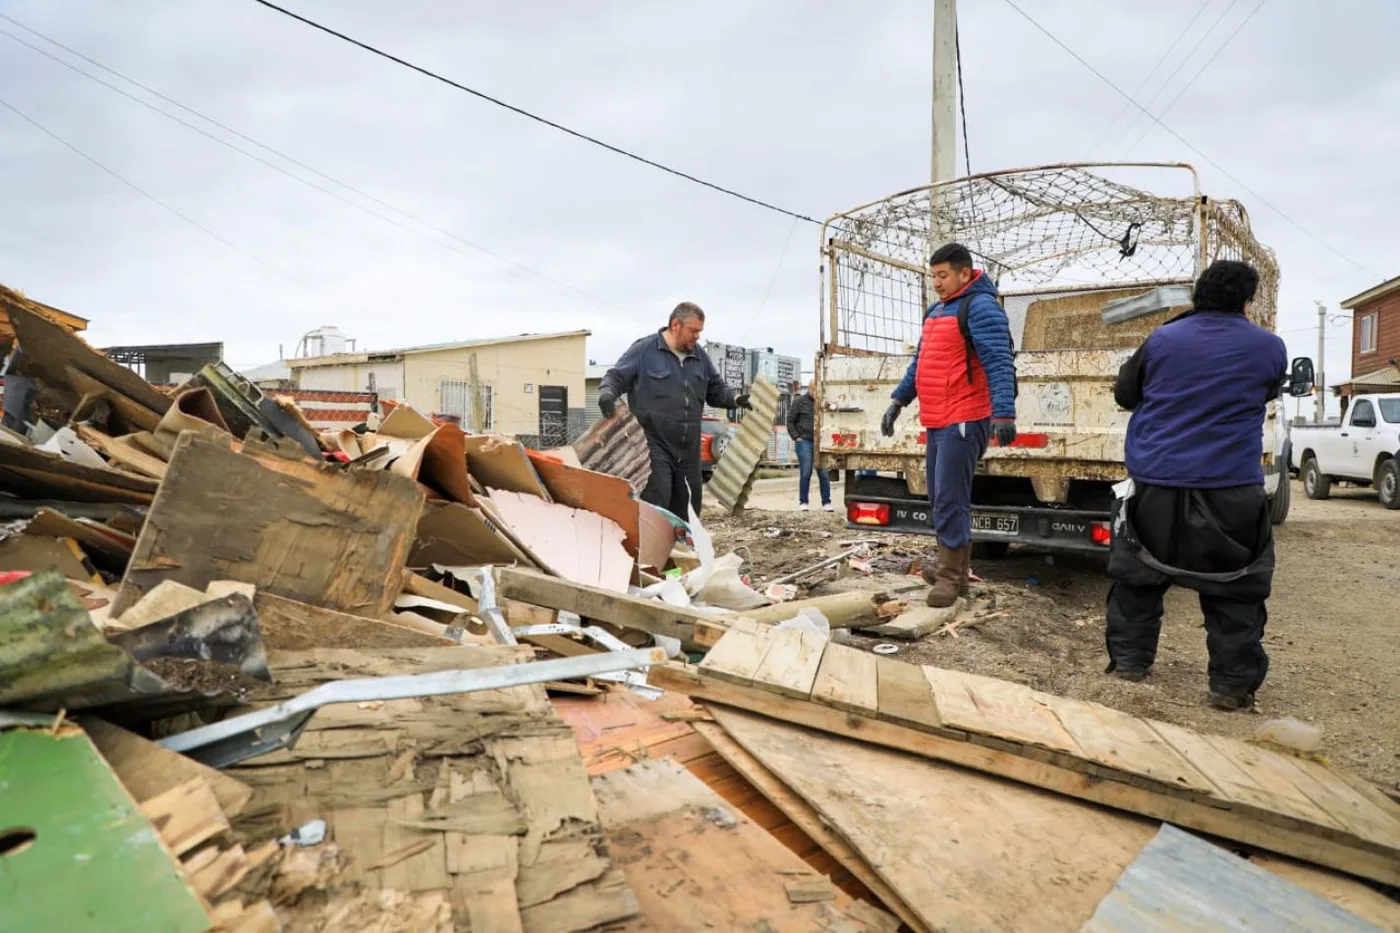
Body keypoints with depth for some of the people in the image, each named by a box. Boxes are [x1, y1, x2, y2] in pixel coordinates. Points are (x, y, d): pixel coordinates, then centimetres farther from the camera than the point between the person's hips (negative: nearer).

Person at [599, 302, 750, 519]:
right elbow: (615, 377, -2)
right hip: (654, 446, -6)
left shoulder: (700, 356, 14)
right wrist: (607, 393, -24)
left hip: (688, 449, 6)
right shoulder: (645, 349, -3)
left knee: (687, 507, 12)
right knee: (655, 505, -13)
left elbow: (716, 390, 20)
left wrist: (735, 398, -1)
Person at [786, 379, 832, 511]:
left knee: (824, 474, 2)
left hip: (821, 443, 2)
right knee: (806, 473, 0)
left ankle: (826, 502, 9)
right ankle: (803, 502, 11)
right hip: (804, 442, -2)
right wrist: (796, 437, -3)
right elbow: (790, 421, 4)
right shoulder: (799, 402, 0)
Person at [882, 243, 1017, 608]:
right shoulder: (936, 310, 19)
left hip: (965, 422, -9)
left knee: (950, 500, -9)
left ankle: (950, 577, 1)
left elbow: (999, 363, -20)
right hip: (937, 422, 10)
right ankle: (955, 568, 26)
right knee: (940, 498, 14)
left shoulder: (980, 306, -10)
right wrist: (897, 401, 22)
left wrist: (1004, 414, -30)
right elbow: (920, 362, 26)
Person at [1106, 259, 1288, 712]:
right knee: (1234, 589, 10)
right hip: (1229, 489, 0)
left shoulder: (1162, 339, 1)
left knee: (1138, 576, 14)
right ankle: (1232, 684, 14)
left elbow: (1124, 394, 12)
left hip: (1153, 484, 1)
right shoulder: (1269, 348, 1)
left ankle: (1129, 661, 20)